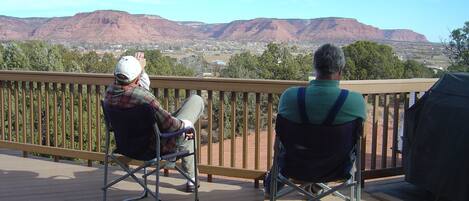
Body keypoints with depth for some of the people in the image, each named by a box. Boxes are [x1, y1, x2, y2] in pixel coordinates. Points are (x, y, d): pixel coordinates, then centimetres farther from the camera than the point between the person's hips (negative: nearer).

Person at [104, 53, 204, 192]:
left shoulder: (110, 92, -13)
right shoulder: (143, 97, -38)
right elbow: (169, 124, -29)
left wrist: (140, 68, 21)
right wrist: (186, 125, -8)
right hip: (158, 145, -8)